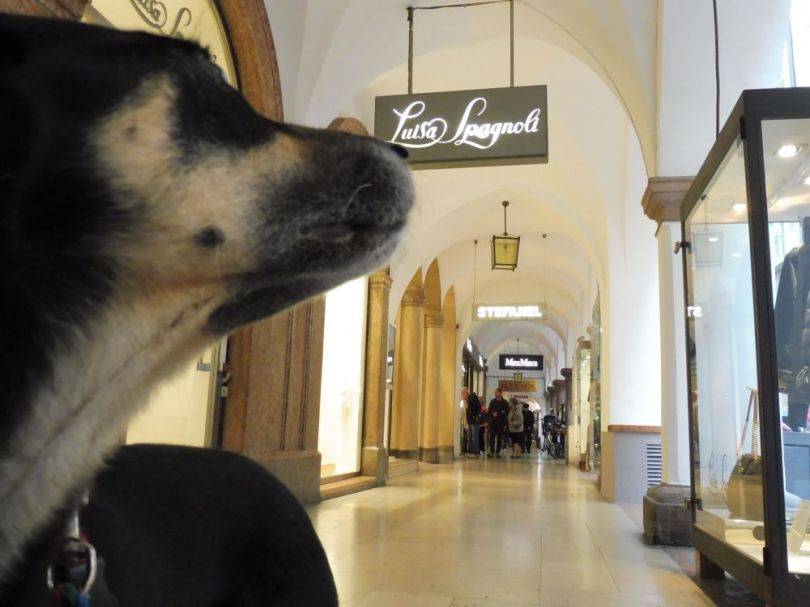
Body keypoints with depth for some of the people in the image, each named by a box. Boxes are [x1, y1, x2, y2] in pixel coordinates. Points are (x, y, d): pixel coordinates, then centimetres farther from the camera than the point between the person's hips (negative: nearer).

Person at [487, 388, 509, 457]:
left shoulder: (504, 402, 0)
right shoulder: (492, 401, 11)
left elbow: (506, 412, -5)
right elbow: (489, 411, 14)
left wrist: (498, 414, -14)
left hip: (500, 423, -2)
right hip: (492, 423, 2)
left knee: (499, 438, 2)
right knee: (492, 438, -4)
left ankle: (498, 452, 8)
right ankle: (491, 451, -3)